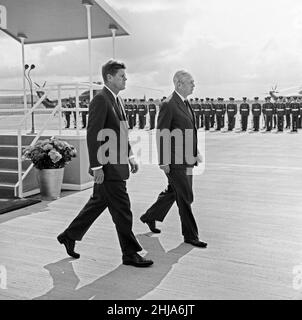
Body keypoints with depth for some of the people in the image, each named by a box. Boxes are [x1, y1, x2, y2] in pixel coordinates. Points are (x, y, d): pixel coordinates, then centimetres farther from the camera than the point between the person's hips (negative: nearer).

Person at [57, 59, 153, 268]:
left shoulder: (117, 100, 16)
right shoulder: (101, 100, -14)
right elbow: (93, 136, -19)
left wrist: (130, 156, 18)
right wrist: (96, 166, -20)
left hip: (117, 165, 10)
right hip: (108, 168, -10)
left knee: (97, 203, 19)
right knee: (122, 211, 0)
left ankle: (69, 236, 35)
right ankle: (130, 254, 14)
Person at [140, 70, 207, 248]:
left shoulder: (186, 103, 14)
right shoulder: (168, 105, -14)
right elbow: (161, 135, -15)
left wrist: (196, 153, 18)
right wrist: (163, 162, -16)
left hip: (186, 160, 9)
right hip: (174, 161, -9)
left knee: (173, 193, 19)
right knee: (186, 197, -1)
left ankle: (150, 217, 38)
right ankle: (190, 235, 14)